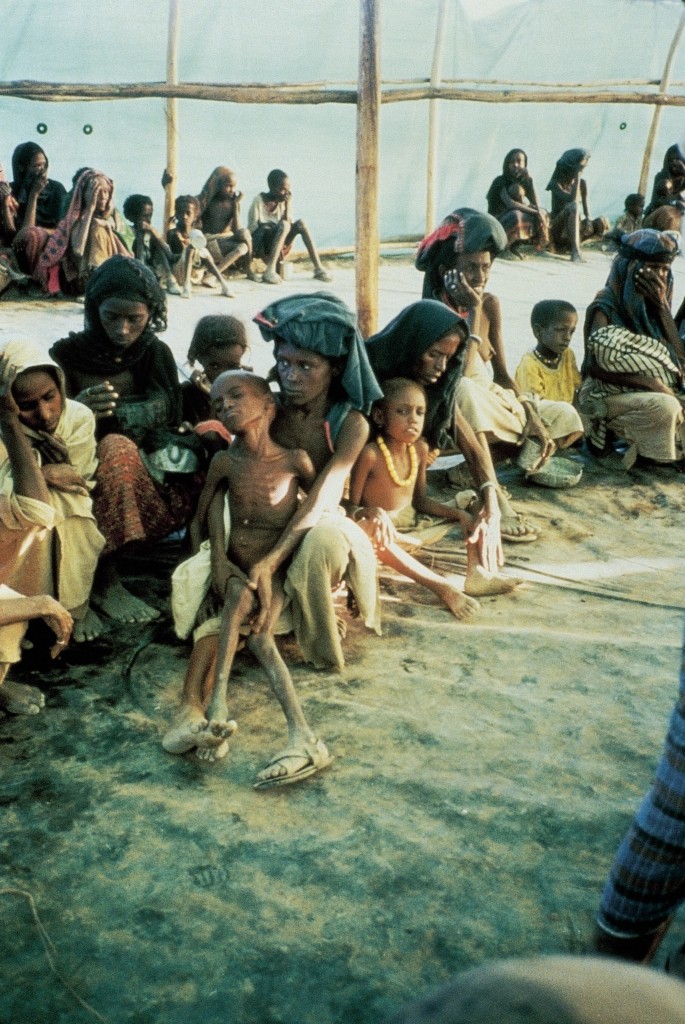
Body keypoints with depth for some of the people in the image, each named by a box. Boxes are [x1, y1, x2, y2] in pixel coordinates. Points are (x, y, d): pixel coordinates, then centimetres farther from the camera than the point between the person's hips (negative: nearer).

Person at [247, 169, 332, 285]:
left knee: (300, 224, -16)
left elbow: (289, 223, 0)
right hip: (260, 245, -5)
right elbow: (252, 230, -12)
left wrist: (287, 206, -9)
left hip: (277, 245, 6)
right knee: (284, 225, -32)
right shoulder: (259, 201, -8)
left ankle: (318, 267, -19)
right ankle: (270, 270, -43)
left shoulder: (283, 202, 8)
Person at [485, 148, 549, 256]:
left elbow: (536, 204, -8)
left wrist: (529, 180, -17)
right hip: (498, 219, -7)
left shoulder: (524, 181, 5)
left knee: (542, 213, -11)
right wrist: (535, 212, -32)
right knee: (515, 216, -38)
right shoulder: (501, 181, -13)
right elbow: (510, 204, -29)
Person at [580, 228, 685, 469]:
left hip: (650, 394, 7)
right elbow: (595, 367, -17)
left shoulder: (652, 305, 8)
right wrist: (649, 382, -24)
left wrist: (663, 306, -10)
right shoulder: (605, 307, -10)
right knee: (665, 407, -32)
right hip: (609, 394, -7)